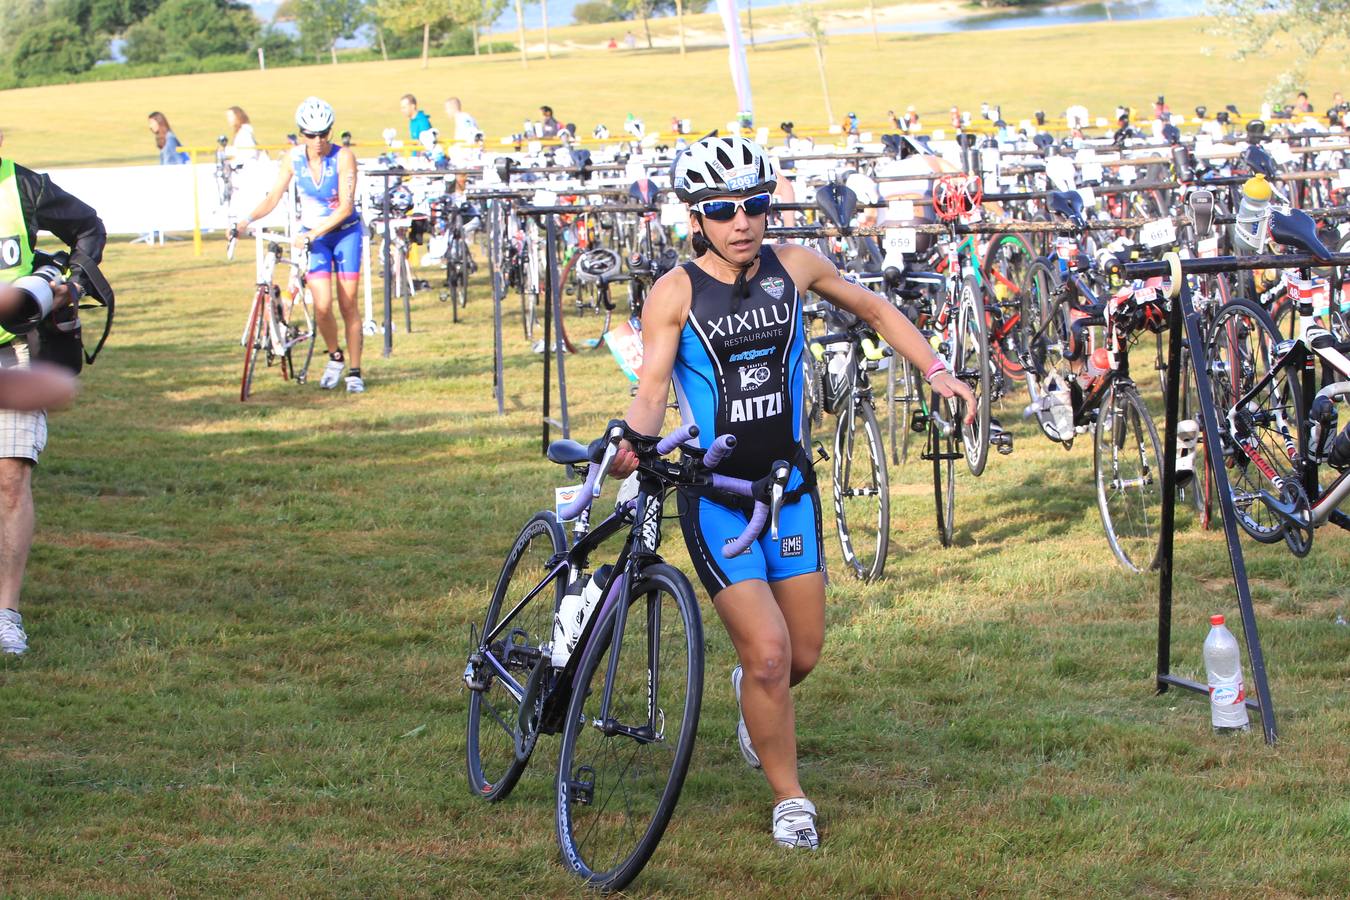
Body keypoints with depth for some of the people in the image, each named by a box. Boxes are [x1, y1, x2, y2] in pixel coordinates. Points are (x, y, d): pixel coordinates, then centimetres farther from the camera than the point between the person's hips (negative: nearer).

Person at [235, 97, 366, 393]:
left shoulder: (343, 157, -18)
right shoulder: (294, 159, -9)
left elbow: (345, 207, -22)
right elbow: (274, 198, -5)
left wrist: (314, 232, -32)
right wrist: (247, 220, -22)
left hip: (345, 232, -2)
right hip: (312, 234, 2)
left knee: (348, 304, -2)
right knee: (322, 305, -12)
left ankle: (354, 372, 9)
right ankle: (335, 358, 14)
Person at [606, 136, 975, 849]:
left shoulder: (794, 267, -2)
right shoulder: (675, 293, -11)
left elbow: (873, 309, 15)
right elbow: (651, 391, -17)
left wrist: (936, 372, 6)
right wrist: (631, 443, -38)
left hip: (788, 486, 4)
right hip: (714, 495, -4)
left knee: (803, 654, 9)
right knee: (768, 650, -13)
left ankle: (754, 693, 47)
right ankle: (789, 798, 7)